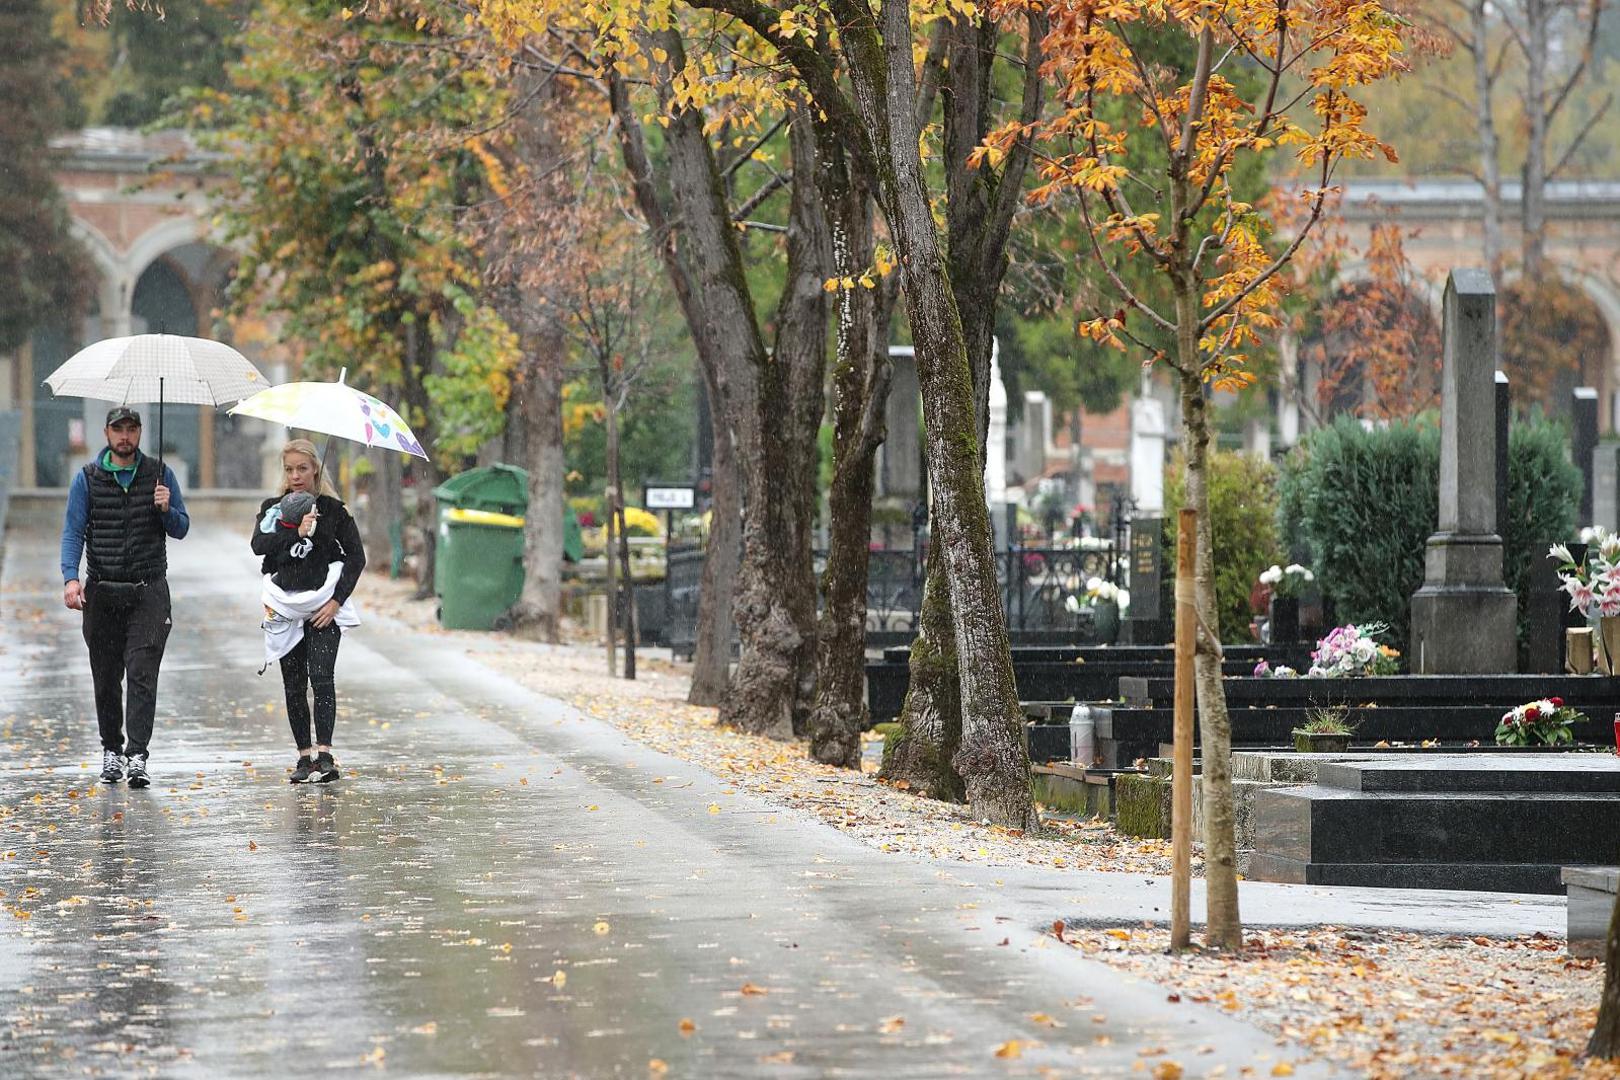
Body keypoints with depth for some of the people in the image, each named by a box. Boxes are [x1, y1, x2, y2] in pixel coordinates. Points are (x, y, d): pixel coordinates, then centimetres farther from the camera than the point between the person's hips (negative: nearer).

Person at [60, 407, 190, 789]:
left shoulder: (160, 475, 6)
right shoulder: (87, 479, 5)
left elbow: (181, 529, 9)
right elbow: (73, 531, 0)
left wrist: (166, 510, -13)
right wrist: (70, 578, -14)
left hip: (148, 591, -1)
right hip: (102, 592, 1)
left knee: (142, 673, -12)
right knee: (106, 677, 8)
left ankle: (137, 756, -16)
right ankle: (112, 748, 24)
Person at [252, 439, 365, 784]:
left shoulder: (333, 509, 3)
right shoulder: (272, 509, 9)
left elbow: (356, 557, 1)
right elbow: (259, 545, -7)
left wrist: (337, 600, -8)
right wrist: (296, 532, -18)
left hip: (323, 607, -3)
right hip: (285, 606, 3)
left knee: (322, 678, -16)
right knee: (294, 685, 5)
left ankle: (324, 753, -23)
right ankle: (304, 755, 11)